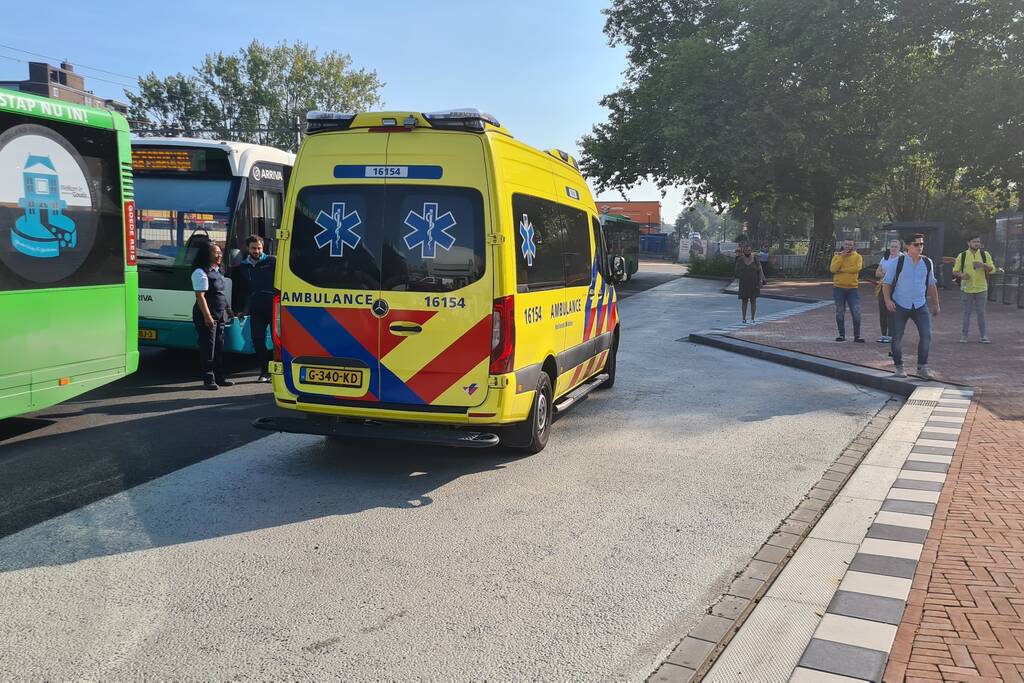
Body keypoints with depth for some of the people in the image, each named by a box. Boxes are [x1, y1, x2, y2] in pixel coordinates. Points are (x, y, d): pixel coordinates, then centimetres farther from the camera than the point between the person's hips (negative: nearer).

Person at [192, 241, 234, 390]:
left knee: (219, 348, 12)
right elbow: (200, 296, -19)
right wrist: (207, 316, -24)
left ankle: (219, 377, 19)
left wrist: (228, 310, 21)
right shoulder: (200, 273, -13)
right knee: (208, 349, -3)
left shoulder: (216, 270, 15)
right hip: (207, 317, -9)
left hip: (219, 316, 9)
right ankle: (208, 380, 3)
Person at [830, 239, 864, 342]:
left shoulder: (857, 257, 2)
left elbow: (857, 268, -17)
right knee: (840, 313, 7)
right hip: (839, 288, 1)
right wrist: (842, 257, -14)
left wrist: (841, 269, -14)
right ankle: (842, 335, 16)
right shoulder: (837, 256, 6)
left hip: (853, 289, -1)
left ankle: (857, 336, 2)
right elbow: (833, 269, -11)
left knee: (856, 313, -4)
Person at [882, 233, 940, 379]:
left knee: (926, 335, -7)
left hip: (920, 305, 3)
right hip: (900, 305, -3)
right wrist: (887, 300, -16)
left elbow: (931, 284, 17)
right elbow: (886, 282, -3)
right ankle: (899, 366, 19)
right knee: (897, 337, 3)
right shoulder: (898, 262, -6)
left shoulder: (927, 262, 6)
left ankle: (922, 367, 5)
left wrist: (935, 304, 18)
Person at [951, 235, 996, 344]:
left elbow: (992, 269, 0)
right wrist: (961, 275, -19)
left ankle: (983, 335, 12)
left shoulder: (985, 254, 2)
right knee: (967, 313, 5)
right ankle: (964, 335, 14)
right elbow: (955, 271, 3)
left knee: (981, 313, 3)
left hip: (981, 289, 0)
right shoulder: (962, 256, 0)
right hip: (967, 289, 0)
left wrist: (983, 265, -19)